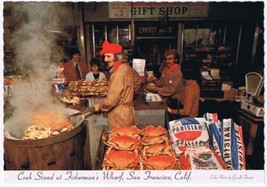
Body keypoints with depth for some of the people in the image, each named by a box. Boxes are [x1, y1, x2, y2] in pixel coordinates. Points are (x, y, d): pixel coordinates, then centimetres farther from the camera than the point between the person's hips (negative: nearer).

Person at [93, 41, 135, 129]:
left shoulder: (119, 73, -22)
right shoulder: (125, 67, 6)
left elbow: (112, 98, -21)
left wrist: (100, 106, -5)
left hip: (119, 116, -9)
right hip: (126, 111, 9)